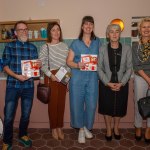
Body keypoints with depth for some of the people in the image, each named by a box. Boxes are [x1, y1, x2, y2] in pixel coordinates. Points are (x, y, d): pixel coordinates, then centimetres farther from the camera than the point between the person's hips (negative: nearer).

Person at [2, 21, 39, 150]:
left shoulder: (32, 47, 9)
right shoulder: (9, 46, 2)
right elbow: (5, 66, -2)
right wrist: (16, 76, -18)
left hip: (28, 86, 3)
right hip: (12, 85, -2)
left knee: (26, 114, 14)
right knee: (9, 116, 0)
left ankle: (23, 135, 37)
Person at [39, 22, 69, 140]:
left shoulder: (64, 46, 7)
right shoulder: (45, 47, -4)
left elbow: (68, 63, 9)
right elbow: (42, 64, -7)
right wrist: (50, 75, -17)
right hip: (51, 78, -3)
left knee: (61, 103, 7)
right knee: (53, 103, 4)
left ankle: (60, 128, 22)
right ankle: (54, 128, 20)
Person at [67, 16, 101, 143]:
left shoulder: (97, 42, 10)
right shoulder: (76, 43, 2)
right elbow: (69, 61, 0)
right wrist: (77, 65, -19)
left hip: (92, 78, 2)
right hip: (78, 78, -2)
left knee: (91, 104, 4)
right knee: (77, 104, 2)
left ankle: (86, 127, 29)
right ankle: (81, 129, 23)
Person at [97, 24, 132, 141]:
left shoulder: (127, 49, -2)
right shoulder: (102, 49, -4)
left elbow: (129, 68, -2)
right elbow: (99, 68, -5)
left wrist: (121, 83, -12)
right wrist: (108, 83, -14)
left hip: (122, 84, 1)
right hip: (106, 84, -1)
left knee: (119, 107, 12)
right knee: (107, 107, 8)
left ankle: (116, 128, 36)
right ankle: (108, 130, 29)